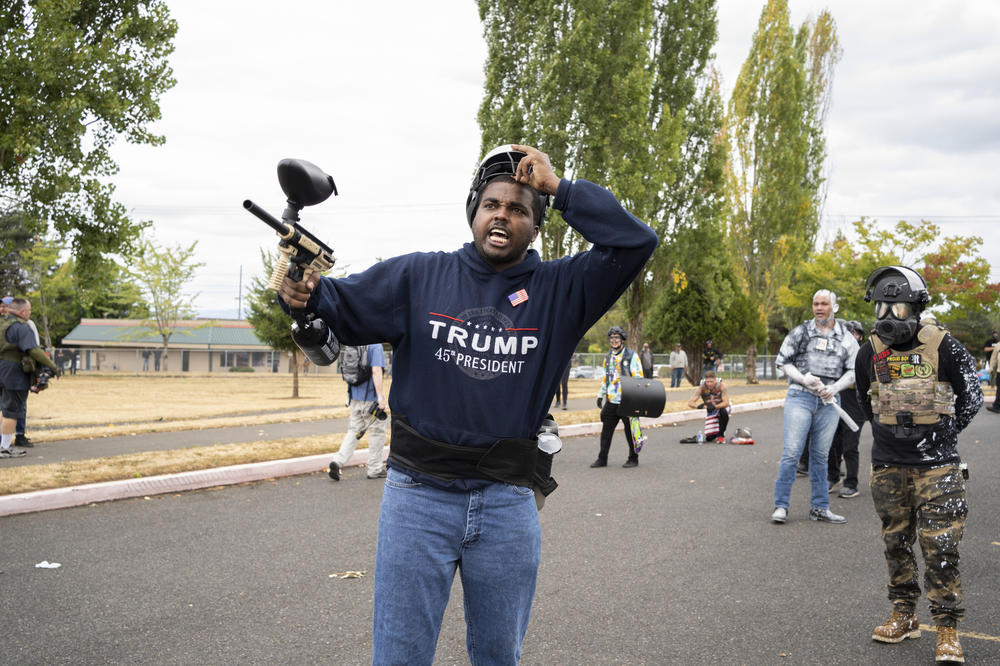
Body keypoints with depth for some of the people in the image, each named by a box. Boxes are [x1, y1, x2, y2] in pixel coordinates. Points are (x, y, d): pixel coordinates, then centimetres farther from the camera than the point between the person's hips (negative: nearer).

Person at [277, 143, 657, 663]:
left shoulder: (560, 290, 2)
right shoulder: (418, 276, 2)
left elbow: (635, 242, -7)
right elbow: (344, 308, 4)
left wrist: (557, 187, -10)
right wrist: (306, 292, -19)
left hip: (508, 507, 1)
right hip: (417, 499, -1)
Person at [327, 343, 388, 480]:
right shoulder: (376, 346, -13)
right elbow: (376, 371, -22)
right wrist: (380, 396, -22)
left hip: (355, 397, 6)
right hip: (371, 397, -6)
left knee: (354, 431, 11)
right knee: (377, 432, 7)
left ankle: (338, 461, -5)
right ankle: (374, 468, 13)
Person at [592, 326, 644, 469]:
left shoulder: (631, 356, -3)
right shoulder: (608, 357, 15)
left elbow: (639, 377, -6)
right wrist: (601, 395, 19)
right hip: (611, 402, 5)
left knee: (630, 431, 3)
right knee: (606, 430, 6)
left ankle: (633, 458, 15)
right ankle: (602, 459, 14)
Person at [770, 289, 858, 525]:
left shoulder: (846, 339, 10)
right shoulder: (800, 332, 4)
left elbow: (853, 371, 10)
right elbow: (783, 361, 4)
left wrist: (834, 387, -8)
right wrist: (803, 379, -12)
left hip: (829, 402, 3)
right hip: (800, 397, -3)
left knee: (820, 455, 9)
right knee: (792, 452, -8)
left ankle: (820, 507, 16)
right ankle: (781, 506, -3)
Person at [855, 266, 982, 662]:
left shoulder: (943, 347, -8)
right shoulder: (871, 352, 3)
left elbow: (971, 397, 2)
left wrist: (941, 434, 1)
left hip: (935, 464, -4)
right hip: (888, 464, 4)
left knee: (940, 548, -5)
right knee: (896, 543, 11)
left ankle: (948, 632, 3)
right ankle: (903, 617, 24)